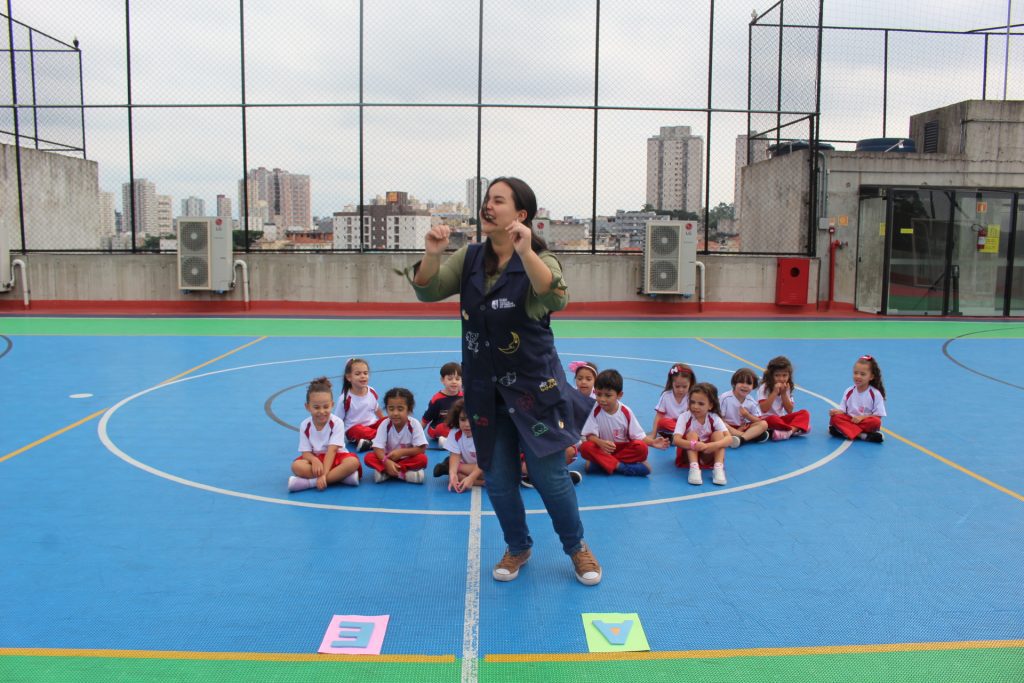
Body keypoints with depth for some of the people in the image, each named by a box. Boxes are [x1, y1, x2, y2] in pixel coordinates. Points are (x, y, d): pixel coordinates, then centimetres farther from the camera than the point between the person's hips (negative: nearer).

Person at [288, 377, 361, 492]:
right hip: (316, 458, 2)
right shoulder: (305, 426, -5)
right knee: (296, 466, -29)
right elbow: (306, 452, -6)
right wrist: (314, 460, -32)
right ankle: (341, 476, -29)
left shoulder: (337, 422, -14)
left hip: (336, 457, -2)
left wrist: (324, 475, -32)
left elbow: (332, 450, -21)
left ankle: (310, 482, -33)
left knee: (353, 462, -33)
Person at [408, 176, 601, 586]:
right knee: (498, 480, 10)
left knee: (549, 476, 0)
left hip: (534, 387, -4)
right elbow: (427, 292, -3)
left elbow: (554, 299, -32)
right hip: (485, 390, 4)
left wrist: (525, 252, -45)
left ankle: (577, 547, 27)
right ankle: (518, 548, 35)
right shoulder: (469, 259, 3)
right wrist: (431, 255, -21)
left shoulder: (539, 260, -12)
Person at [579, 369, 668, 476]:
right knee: (585, 447, -30)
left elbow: (637, 435, -4)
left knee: (642, 448, -27)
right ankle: (620, 466, -34)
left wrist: (652, 442, -22)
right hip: (602, 449, -1)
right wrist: (600, 443, -36)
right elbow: (590, 435, -14)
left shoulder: (626, 412, -7)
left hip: (623, 449, 1)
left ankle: (601, 462, -27)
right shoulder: (595, 412, -10)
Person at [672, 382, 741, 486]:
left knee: (718, 434, -20)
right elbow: (676, 440, -30)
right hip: (688, 455, -2)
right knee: (692, 434, -27)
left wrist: (714, 445, -44)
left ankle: (718, 468, -30)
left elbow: (729, 438, -23)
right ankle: (694, 468, -37)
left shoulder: (714, 418, -11)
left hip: (707, 455, 2)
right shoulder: (684, 417, -16)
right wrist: (693, 445, -49)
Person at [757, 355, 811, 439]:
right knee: (772, 419, -39)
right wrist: (775, 392, -20)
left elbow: (789, 411, 1)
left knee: (804, 413, -15)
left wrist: (783, 393, -9)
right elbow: (764, 409, -19)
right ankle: (795, 429, -25)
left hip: (782, 419, 5)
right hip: (767, 419, -5)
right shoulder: (764, 388, -8)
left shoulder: (788, 388, 7)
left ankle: (788, 431, -37)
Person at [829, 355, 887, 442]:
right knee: (835, 418, -25)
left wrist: (862, 417, -18)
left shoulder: (875, 394, -3)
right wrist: (836, 411, -18)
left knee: (876, 422, -34)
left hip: (865, 422, -3)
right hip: (849, 420, 3)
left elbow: (877, 416, -6)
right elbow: (842, 409, 5)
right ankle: (861, 435, -35)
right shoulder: (848, 392, 7)